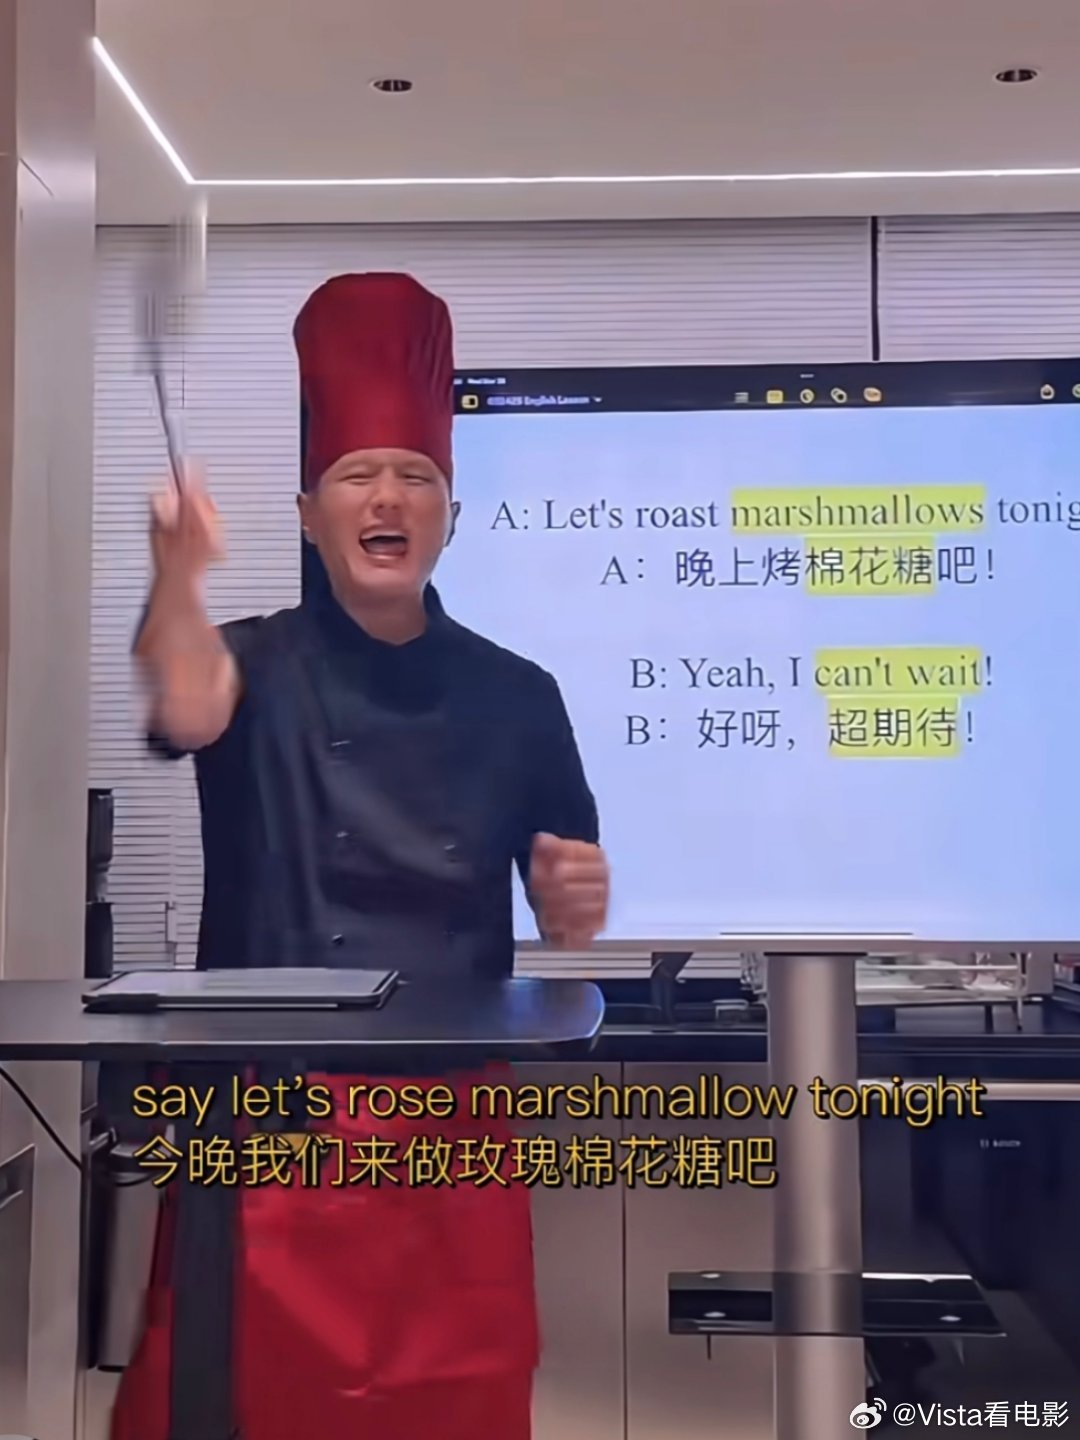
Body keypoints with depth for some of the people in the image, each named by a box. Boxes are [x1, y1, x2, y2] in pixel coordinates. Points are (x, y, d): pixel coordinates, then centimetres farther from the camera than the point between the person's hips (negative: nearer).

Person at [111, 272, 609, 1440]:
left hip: (453, 1117, 2)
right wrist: (181, 575, -44)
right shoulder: (258, 665, 0)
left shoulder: (515, 696, 5)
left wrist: (577, 906, -11)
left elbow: (564, 921, 11)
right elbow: (186, 712, -25)